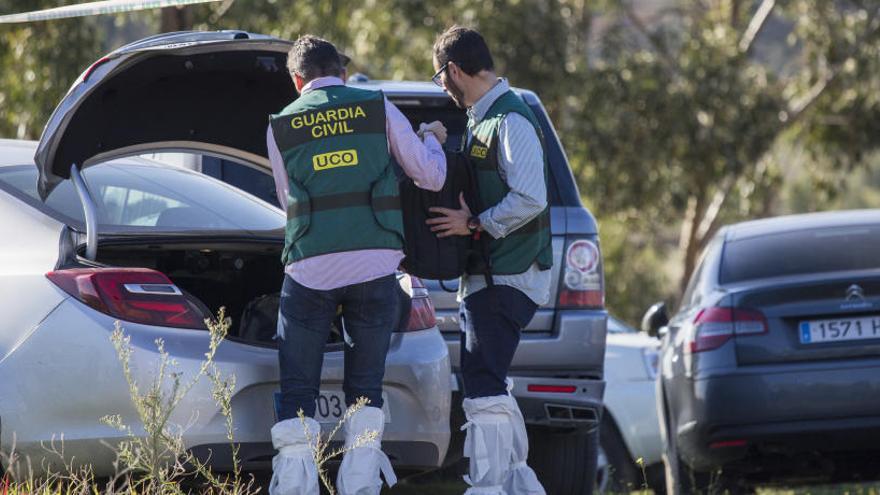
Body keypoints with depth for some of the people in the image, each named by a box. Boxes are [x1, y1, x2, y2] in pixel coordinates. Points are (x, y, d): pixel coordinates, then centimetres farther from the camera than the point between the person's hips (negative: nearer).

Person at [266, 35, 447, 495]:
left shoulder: (281, 126, 8)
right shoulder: (377, 109, 5)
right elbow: (431, 176, 8)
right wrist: (432, 139, 30)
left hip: (310, 267, 0)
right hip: (375, 263, 0)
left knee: (297, 390, 7)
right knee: (365, 388, 11)